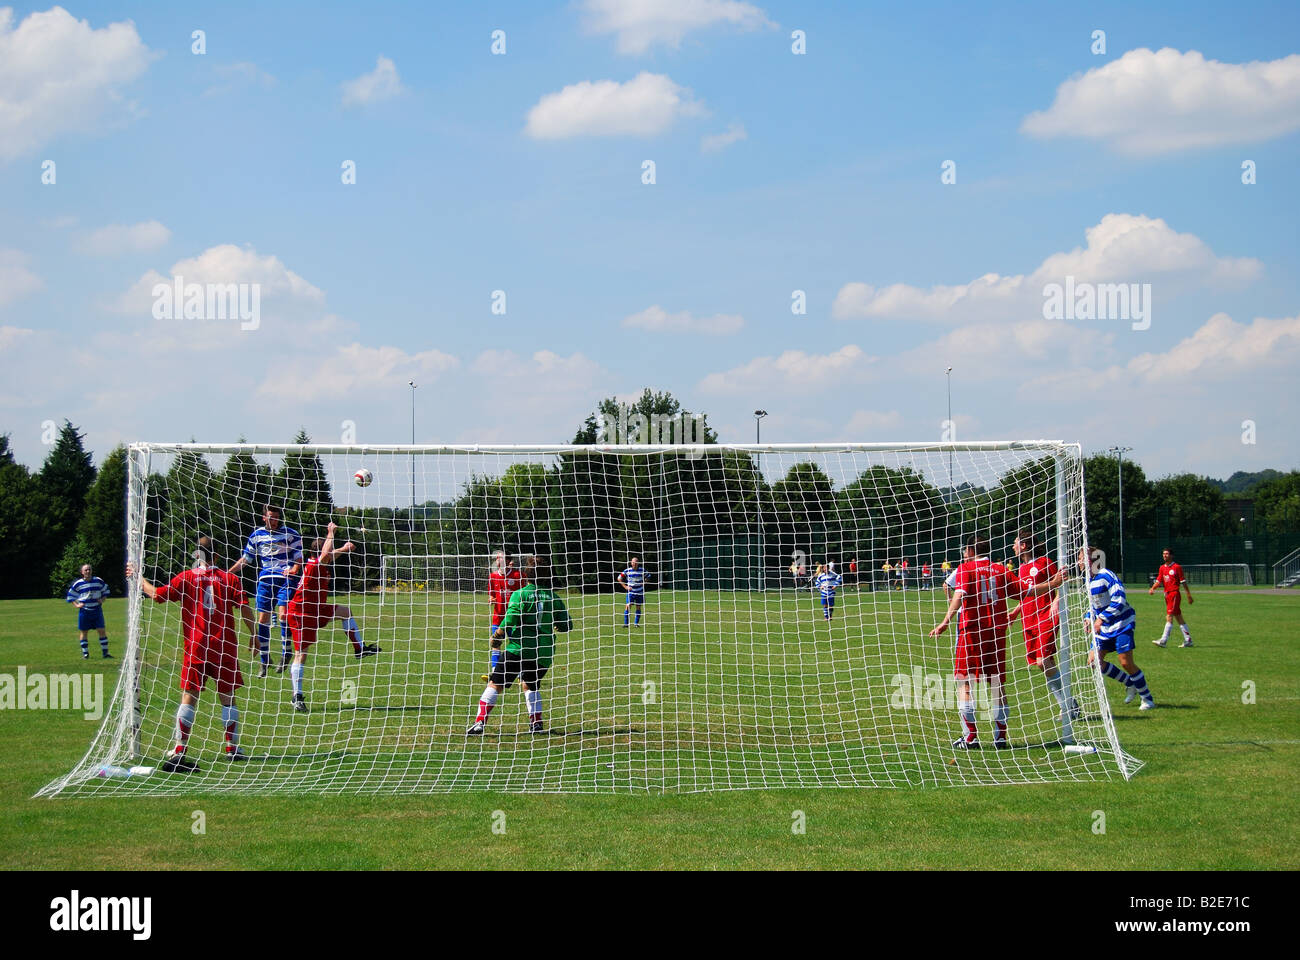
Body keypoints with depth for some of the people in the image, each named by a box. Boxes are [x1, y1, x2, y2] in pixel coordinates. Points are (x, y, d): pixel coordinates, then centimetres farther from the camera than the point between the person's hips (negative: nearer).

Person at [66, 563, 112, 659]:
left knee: (102, 631, -4)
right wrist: (76, 605, -6)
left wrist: (102, 600, 0)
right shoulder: (77, 584, -2)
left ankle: (105, 652, 3)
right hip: (84, 611, -1)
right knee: (83, 632, 4)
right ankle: (85, 653, 15)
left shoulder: (98, 581, 1)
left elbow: (106, 591, 16)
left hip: (97, 610, 1)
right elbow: (70, 596, 8)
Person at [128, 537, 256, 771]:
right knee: (227, 697, 10)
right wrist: (253, 635, 11)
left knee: (189, 697, 1)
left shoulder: (186, 578, 1)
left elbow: (156, 594, -3)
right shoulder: (230, 579, 2)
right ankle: (233, 748, 12)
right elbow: (244, 609, -1)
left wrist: (139, 578, 12)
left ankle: (179, 751, -4)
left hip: (195, 647, 0)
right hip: (224, 647, 1)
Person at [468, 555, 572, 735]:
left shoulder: (520, 594, -4)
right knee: (531, 685, 26)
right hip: (544, 652, 4)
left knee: (495, 684, 0)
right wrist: (555, 627, 30)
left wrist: (496, 636, 2)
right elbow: (567, 624, 9)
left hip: (519, 648, -4)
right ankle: (536, 723, 13)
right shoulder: (553, 597, 7)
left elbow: (510, 621, -14)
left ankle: (479, 722, -12)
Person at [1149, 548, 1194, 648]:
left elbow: (1183, 582, -4)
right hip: (1167, 594, 7)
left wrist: (1189, 595, -3)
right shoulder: (1162, 568, 13)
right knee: (1178, 617, 11)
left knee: (1169, 617, -13)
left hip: (1175, 593, -7)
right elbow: (1159, 581, 11)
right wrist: (1152, 588, -8)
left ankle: (1163, 640, -17)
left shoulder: (1177, 567, -6)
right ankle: (1188, 640, 16)